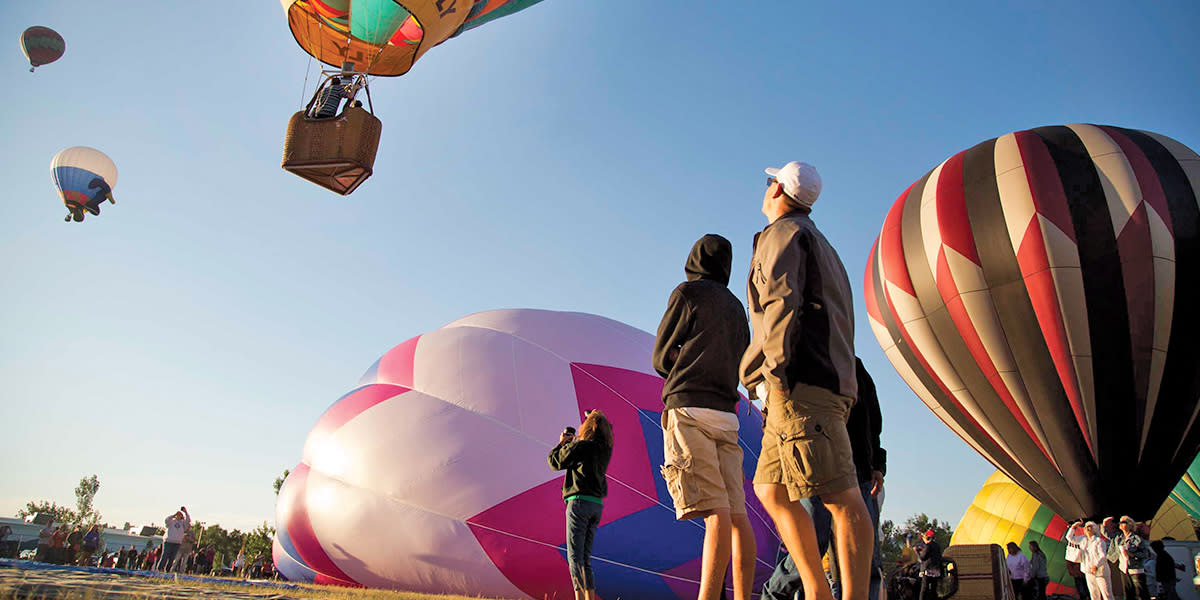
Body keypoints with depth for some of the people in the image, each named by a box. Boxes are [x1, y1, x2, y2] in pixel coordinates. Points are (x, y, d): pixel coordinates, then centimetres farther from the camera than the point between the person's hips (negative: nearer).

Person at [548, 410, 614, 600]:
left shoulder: (579, 446, -7)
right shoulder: (604, 450, 11)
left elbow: (555, 462, 1)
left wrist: (561, 443, 16)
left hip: (580, 501, -7)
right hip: (597, 505, 7)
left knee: (575, 556, -8)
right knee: (585, 557, 12)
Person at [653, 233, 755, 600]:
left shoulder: (687, 293, 5)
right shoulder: (737, 307, 24)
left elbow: (661, 358, 5)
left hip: (689, 408, -7)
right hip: (726, 413, 7)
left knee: (716, 510, -17)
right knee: (737, 514, 1)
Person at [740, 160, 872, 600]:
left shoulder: (782, 233, 2)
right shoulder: (821, 244, 31)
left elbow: (782, 300, -16)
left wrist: (775, 369, -20)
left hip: (802, 383, -10)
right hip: (825, 383, 10)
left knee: (841, 497, -13)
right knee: (770, 489, 10)